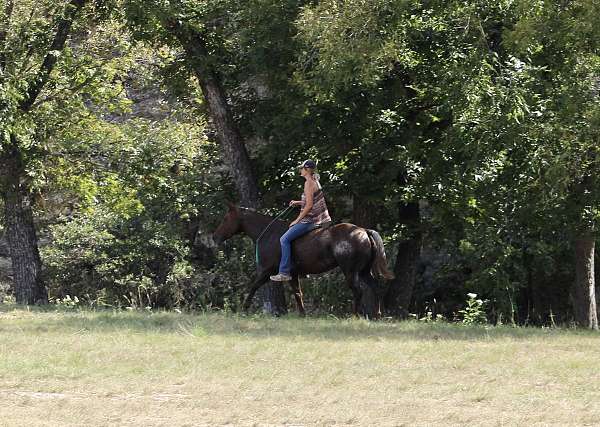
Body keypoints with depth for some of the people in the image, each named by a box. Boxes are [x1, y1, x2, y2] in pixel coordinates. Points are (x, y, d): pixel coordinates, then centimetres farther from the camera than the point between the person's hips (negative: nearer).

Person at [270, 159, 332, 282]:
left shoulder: (309, 183, -15)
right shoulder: (315, 181, 14)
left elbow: (309, 205, -20)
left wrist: (297, 220, -13)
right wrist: (298, 203, 16)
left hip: (310, 220, -11)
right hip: (318, 219, 11)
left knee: (285, 239, -12)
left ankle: (284, 272, -15)